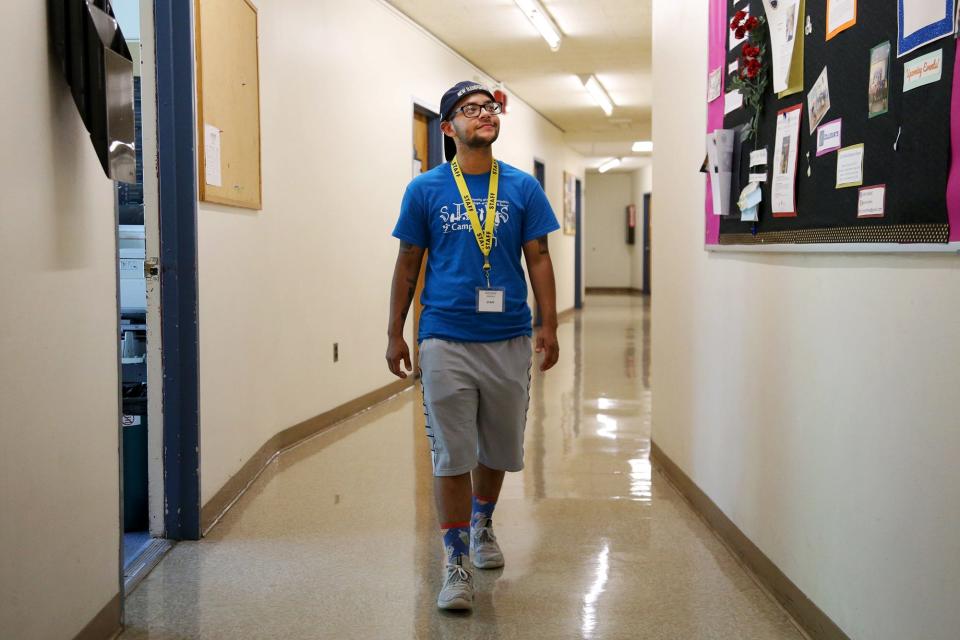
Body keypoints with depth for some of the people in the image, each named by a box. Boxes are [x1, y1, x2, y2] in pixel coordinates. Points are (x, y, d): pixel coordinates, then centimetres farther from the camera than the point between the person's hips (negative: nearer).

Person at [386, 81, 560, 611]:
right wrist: (395, 334, 4)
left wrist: (549, 326, -1)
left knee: (498, 448, 16)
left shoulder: (523, 187, 4)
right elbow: (408, 265, 5)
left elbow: (538, 259, 6)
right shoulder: (425, 189, 1)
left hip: (508, 339, 2)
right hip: (445, 341, -2)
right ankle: (457, 563, 7)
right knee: (451, 456, -1)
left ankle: (482, 523, 42)